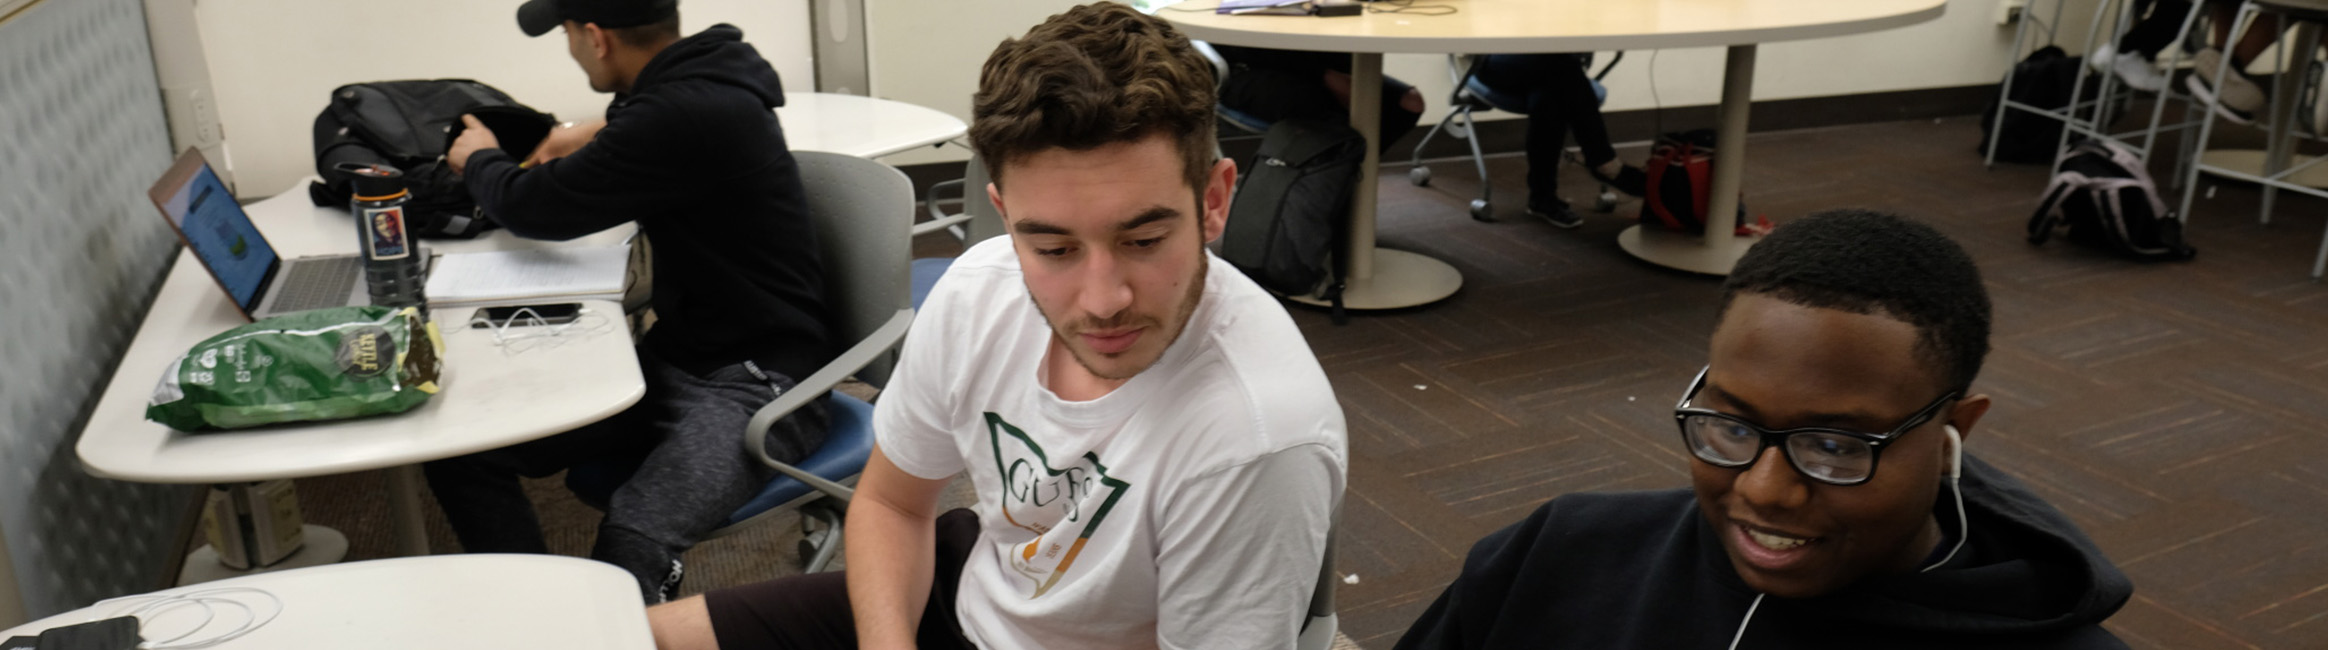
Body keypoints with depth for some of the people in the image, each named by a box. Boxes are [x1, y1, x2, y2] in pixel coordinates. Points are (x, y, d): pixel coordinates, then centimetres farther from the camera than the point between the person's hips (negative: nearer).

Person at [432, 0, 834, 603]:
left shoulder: (688, 114, -22)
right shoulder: (695, 77, 8)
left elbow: (534, 208, -10)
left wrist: (480, 159, 11)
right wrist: (599, 133, 26)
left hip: (756, 380, -10)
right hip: (671, 355, 10)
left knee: (629, 549, -34)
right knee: (458, 449, -3)